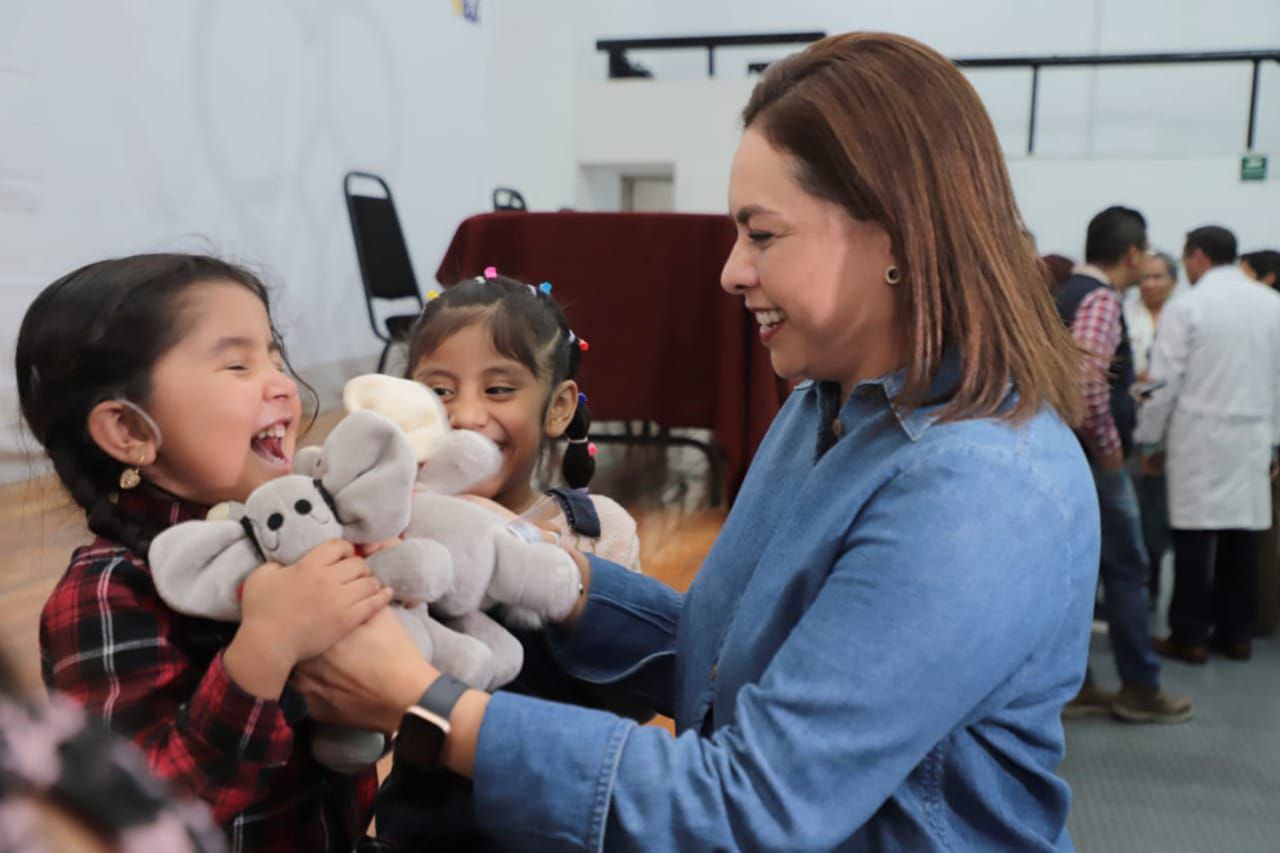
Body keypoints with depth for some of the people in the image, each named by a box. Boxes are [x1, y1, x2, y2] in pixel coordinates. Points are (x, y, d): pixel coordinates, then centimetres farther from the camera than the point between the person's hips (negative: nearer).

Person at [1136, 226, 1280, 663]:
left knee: (1195, 537, -1)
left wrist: (1150, 440, 2)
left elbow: (1165, 380, -8)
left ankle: (1189, 636, 4)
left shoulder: (1186, 306, -7)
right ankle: (1235, 633, 15)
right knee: (1242, 536, 8)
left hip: (1200, 438, -4)